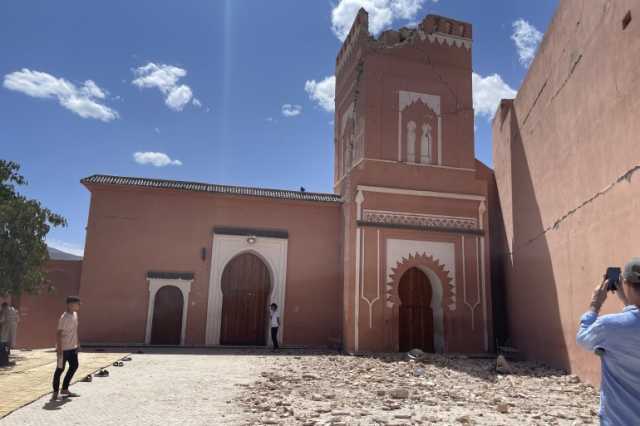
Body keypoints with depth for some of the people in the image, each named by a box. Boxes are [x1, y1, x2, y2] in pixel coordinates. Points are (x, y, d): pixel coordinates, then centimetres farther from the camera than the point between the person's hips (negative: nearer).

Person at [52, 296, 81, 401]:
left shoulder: (75, 314, 7)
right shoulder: (64, 318, -20)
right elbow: (58, 334, -20)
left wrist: (77, 344, 18)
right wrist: (59, 349, -22)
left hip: (72, 347, 9)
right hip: (64, 348, -9)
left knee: (74, 366, 12)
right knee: (60, 369, 1)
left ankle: (65, 389, 24)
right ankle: (55, 392, 13)